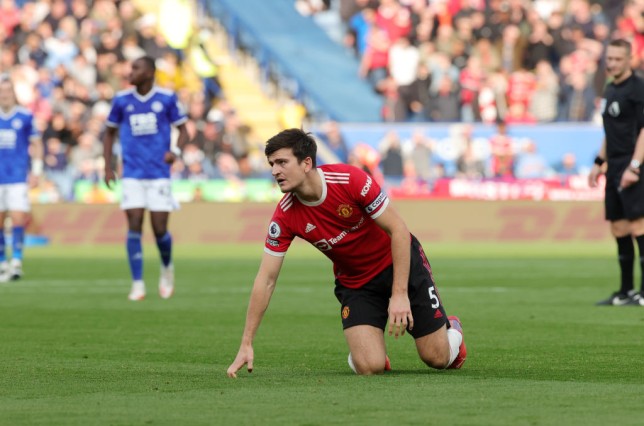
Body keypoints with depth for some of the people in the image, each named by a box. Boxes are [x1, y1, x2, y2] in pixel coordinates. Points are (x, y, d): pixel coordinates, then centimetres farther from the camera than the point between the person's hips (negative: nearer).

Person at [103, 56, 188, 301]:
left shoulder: (167, 99, -1)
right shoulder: (122, 100, 4)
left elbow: (183, 130, 5)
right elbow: (110, 133, 15)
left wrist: (176, 151, -16)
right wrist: (108, 168, 7)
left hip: (159, 174, -1)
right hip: (132, 175, 1)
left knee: (160, 230, -4)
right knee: (134, 226, -9)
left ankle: (167, 269, 27)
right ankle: (138, 285, -4)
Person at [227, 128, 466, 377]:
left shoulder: (351, 179, -27)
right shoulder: (285, 216, -19)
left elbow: (398, 230, -20)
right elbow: (266, 280, -15)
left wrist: (400, 294, -26)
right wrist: (246, 345, -19)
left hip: (400, 263, -2)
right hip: (354, 281, 2)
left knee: (437, 358, 0)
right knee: (369, 368, -18)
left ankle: (450, 329, 36)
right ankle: (359, 348, 18)